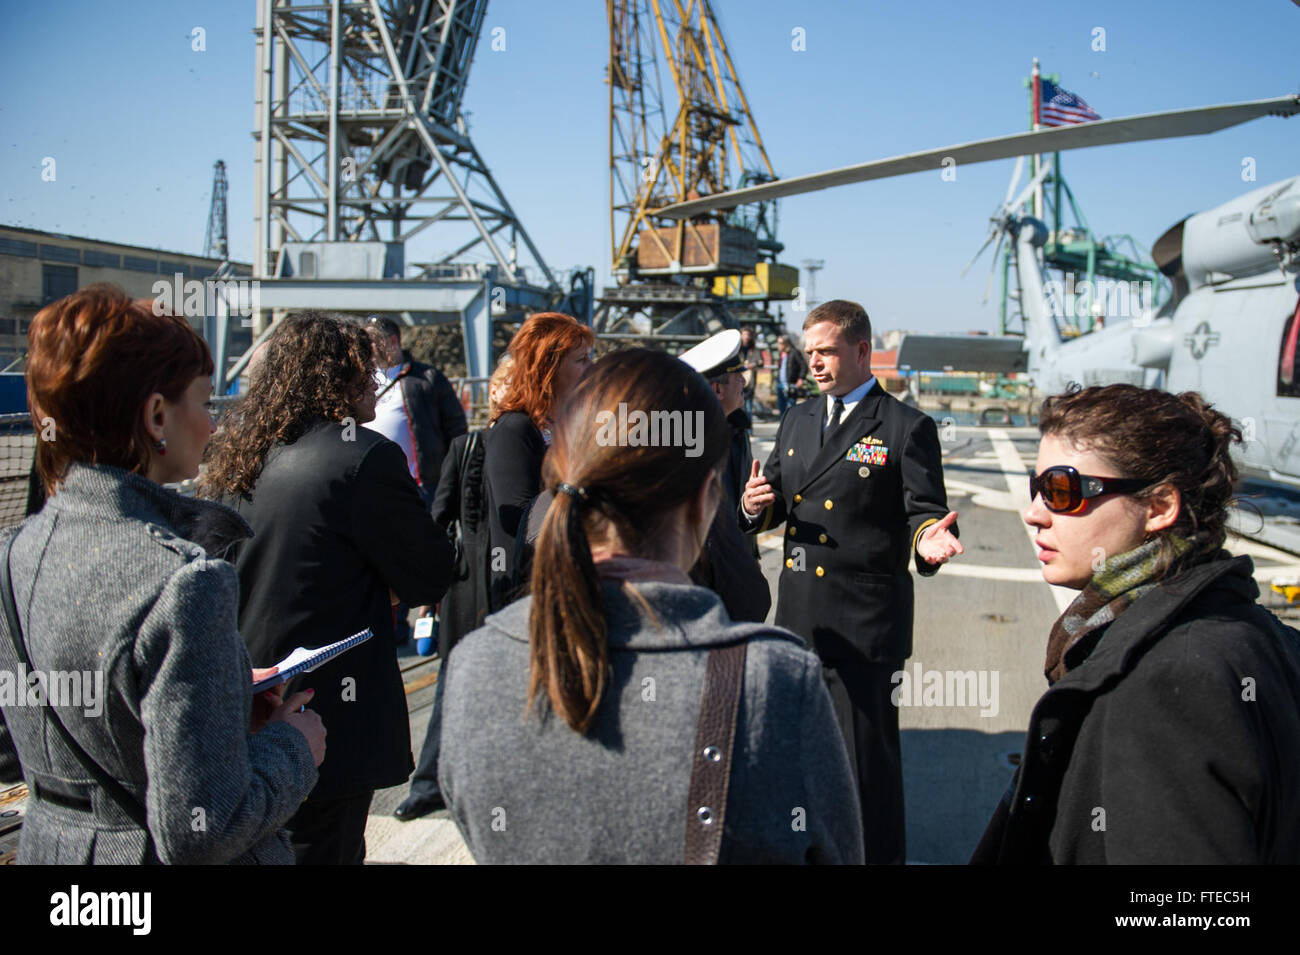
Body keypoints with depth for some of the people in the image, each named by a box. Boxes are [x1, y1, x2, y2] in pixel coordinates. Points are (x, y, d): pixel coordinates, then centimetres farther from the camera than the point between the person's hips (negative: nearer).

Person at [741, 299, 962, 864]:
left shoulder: (907, 429, -6)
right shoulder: (797, 420, 12)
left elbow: (925, 511, -7)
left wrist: (929, 537, -30)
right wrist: (757, 505, -7)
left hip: (865, 622, -6)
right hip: (798, 615, 6)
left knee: (866, 751, 2)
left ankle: (878, 853, 21)